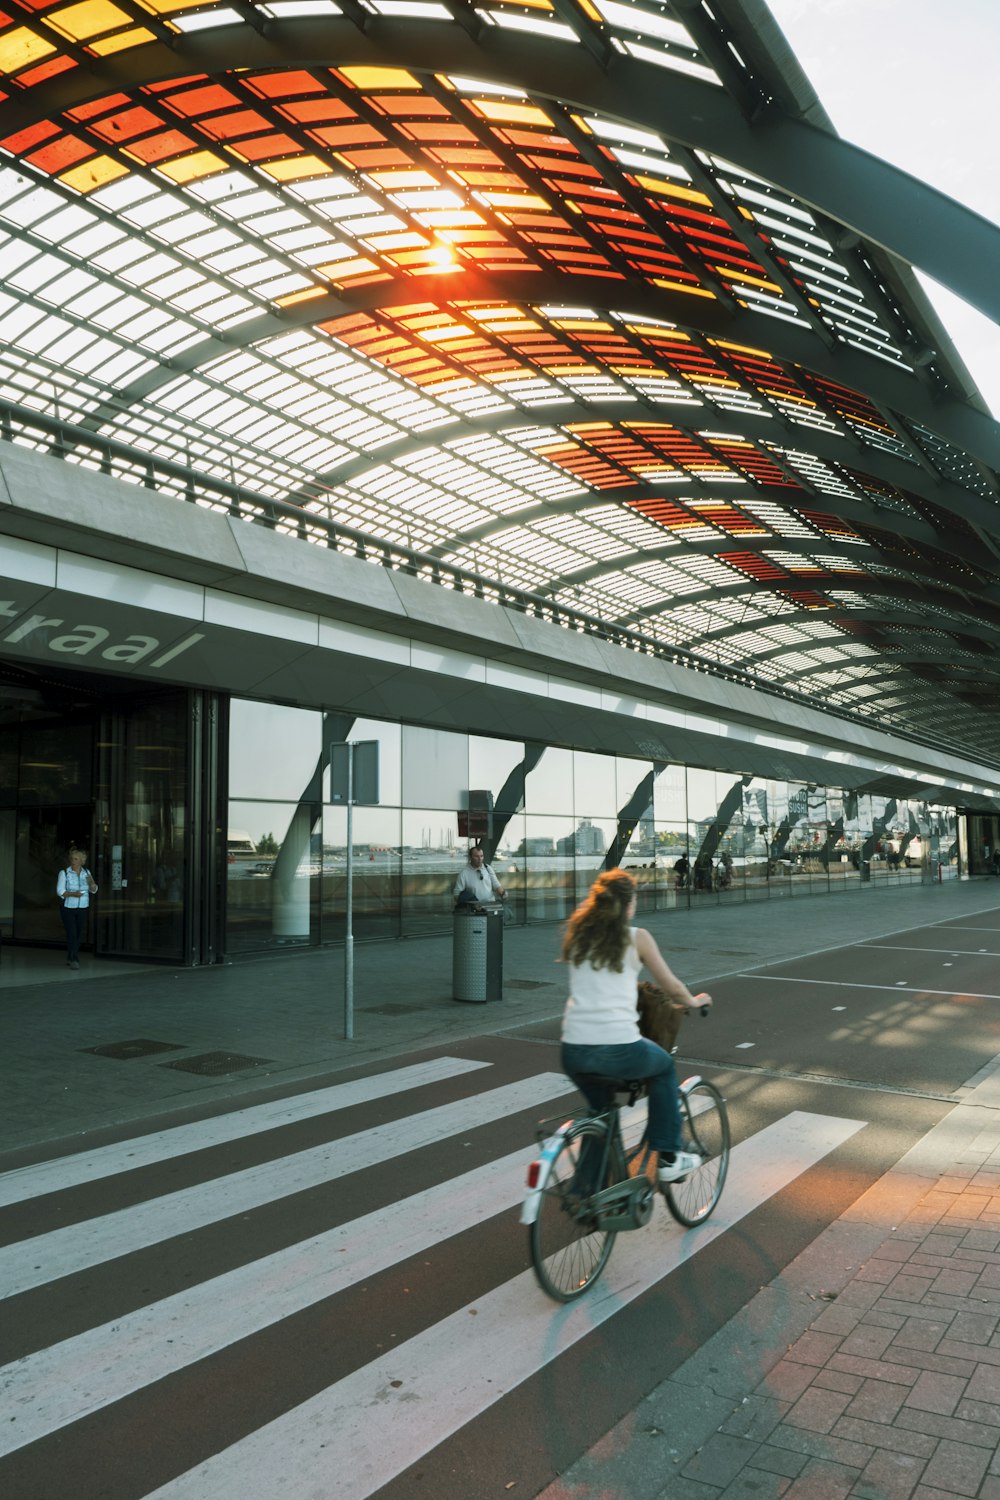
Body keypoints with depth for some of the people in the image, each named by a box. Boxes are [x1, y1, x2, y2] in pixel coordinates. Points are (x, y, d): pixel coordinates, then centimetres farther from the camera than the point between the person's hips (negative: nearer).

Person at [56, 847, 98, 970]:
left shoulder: (86, 872, 4)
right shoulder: (64, 873, -6)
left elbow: (93, 890, 4)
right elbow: (60, 891, -10)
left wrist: (91, 883, -17)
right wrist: (73, 894, -26)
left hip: (82, 908, 4)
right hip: (68, 908, -4)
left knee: (79, 934, 6)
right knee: (72, 934, -11)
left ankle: (70, 959, 20)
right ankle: (74, 959, -7)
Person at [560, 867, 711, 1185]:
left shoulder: (577, 934, 12)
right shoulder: (636, 937, 1)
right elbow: (671, 986, 11)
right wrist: (694, 1001, 32)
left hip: (573, 1052, 4)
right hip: (619, 1049, -3)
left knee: (601, 1110, 29)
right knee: (664, 1066, 29)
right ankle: (668, 1156, 30)